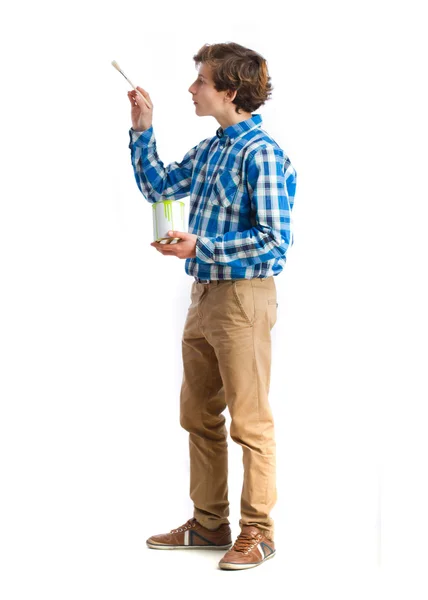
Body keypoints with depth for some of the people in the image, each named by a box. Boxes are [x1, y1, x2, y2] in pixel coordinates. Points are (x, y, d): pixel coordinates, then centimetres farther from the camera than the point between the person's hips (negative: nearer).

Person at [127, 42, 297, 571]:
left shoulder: (261, 154, -15)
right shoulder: (209, 150, 12)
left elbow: (275, 239, -19)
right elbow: (157, 187, 25)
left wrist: (201, 246, -20)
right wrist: (142, 130, 16)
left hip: (244, 296, -9)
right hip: (204, 294, 9)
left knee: (249, 422, -1)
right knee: (198, 416, 14)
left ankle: (257, 532, 10)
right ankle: (208, 523, 25)